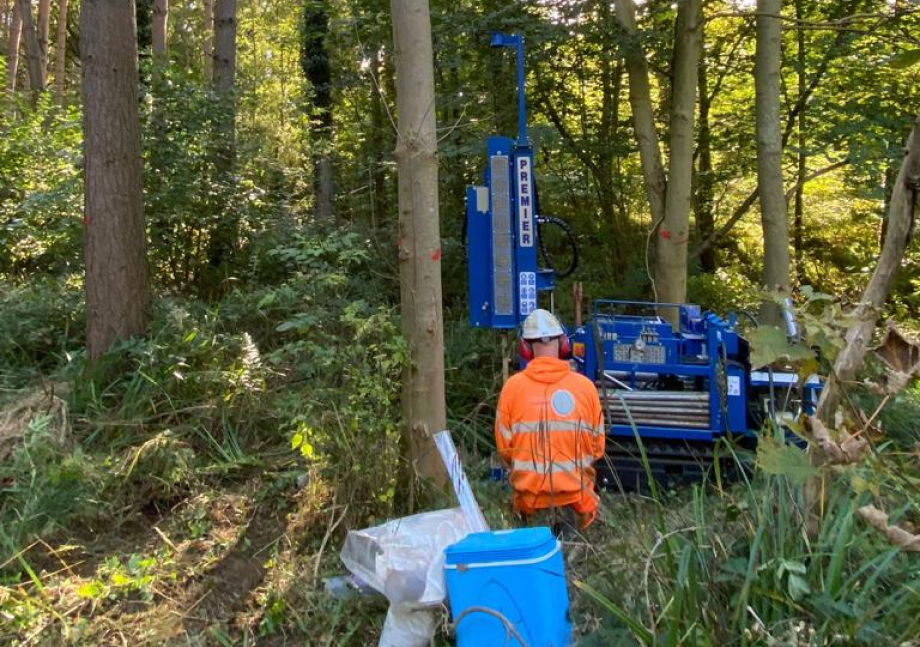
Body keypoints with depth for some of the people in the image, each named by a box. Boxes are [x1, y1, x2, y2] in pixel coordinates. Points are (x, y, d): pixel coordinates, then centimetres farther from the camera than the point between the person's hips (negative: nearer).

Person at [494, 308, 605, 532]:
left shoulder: (513, 386, -5)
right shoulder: (585, 386, -2)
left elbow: (504, 445, 2)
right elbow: (597, 446, 7)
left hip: (530, 495, 0)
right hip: (575, 495, 1)